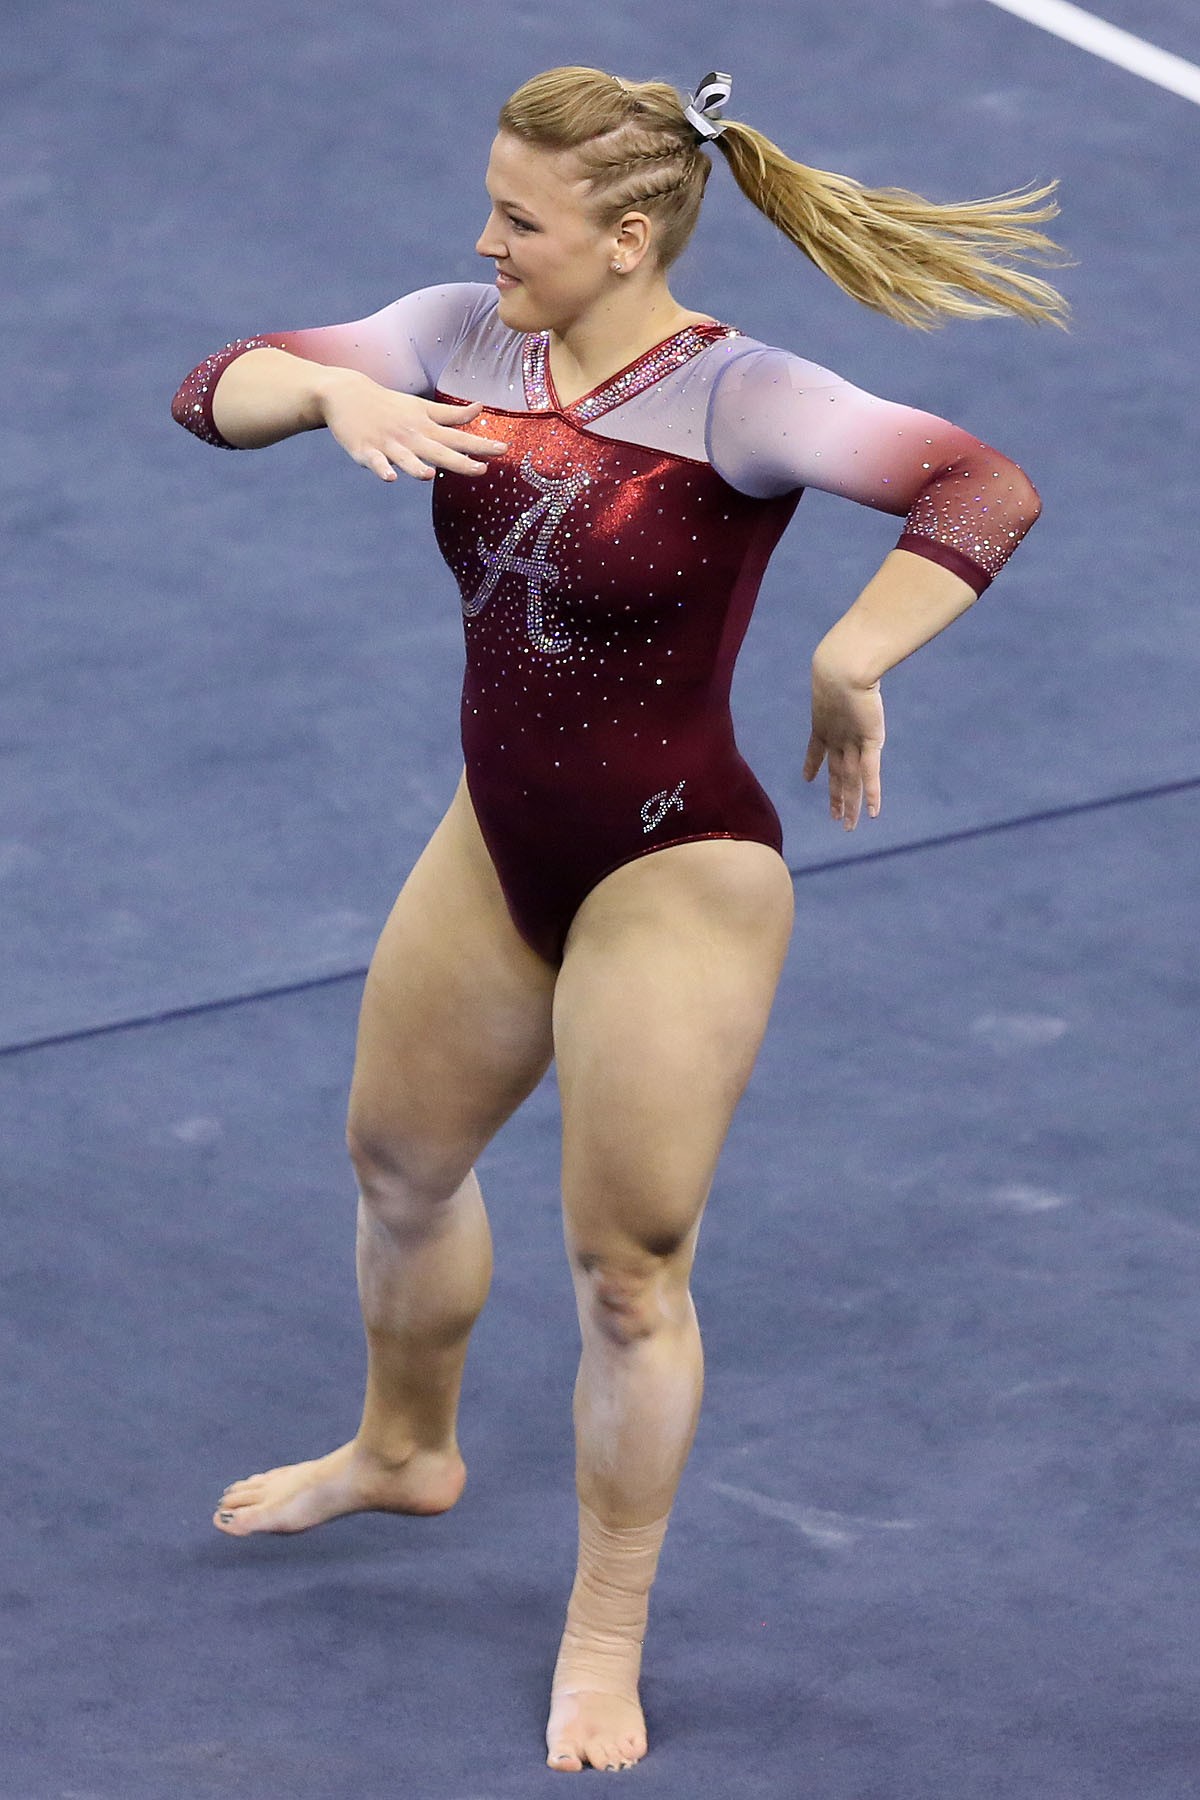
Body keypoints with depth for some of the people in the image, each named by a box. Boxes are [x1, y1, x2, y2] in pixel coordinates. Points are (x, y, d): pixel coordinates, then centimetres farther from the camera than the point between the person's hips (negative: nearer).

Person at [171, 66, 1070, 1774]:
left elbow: (987, 493, -36)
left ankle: (607, 1639, 20)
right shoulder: (464, 339, -5)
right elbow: (215, 389, -5)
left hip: (676, 877, -7)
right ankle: (404, 1451, 56)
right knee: (400, 1156, 26)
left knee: (628, 1271, 1)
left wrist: (846, 669, -35)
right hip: (499, 847, 7)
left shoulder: (740, 400, -24)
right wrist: (335, 390, -24)